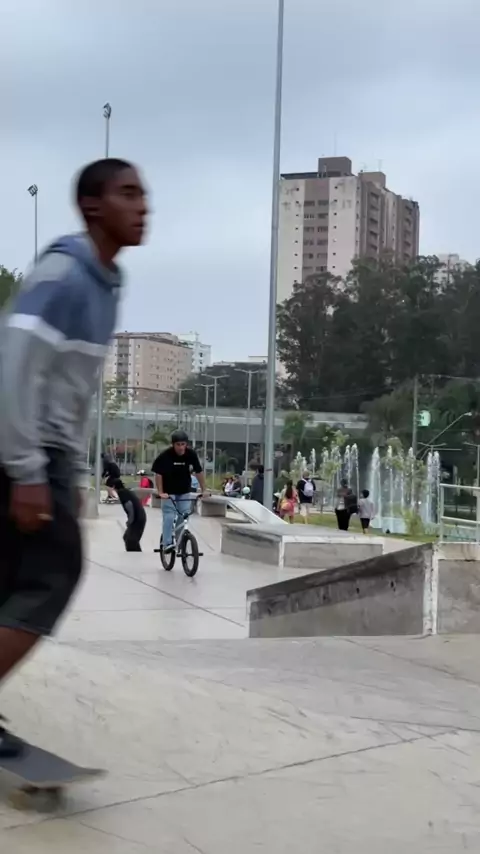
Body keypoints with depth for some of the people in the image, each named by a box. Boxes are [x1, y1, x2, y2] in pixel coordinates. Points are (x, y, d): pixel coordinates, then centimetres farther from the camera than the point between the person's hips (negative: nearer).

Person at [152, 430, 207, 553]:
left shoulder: (191, 454, -15)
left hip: (184, 492, 3)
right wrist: (160, 492, -20)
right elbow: (158, 474, -16)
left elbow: (199, 472, -7)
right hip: (169, 492, -3)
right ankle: (167, 544, -11)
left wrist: (204, 490, -7)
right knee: (169, 517, -12)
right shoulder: (165, 455, -22)